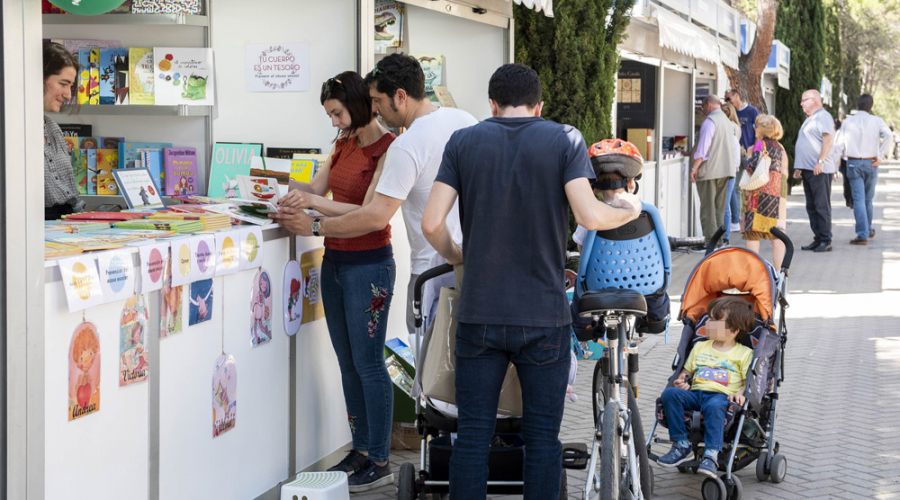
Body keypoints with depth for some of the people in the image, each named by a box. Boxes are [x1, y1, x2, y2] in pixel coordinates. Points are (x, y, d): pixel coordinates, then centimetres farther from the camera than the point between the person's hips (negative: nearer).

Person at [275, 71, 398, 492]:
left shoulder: (388, 150, -14)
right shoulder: (343, 144, 11)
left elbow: (370, 214, -21)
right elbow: (317, 188, 15)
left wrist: (314, 202, -25)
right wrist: (285, 185, -4)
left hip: (368, 265, -8)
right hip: (335, 261, 8)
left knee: (368, 362, -4)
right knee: (347, 362, 12)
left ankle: (379, 461, 3)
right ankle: (361, 449, 21)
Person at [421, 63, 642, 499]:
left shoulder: (464, 142, 3)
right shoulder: (565, 140, -1)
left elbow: (431, 222, -4)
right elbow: (589, 216, -13)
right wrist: (629, 211, 8)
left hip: (479, 315, 1)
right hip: (544, 316, -1)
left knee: (472, 437, 6)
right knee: (542, 439, 7)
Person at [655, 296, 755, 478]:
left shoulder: (744, 353, 12)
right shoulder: (700, 347, 27)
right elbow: (686, 371, 29)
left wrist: (741, 393, -16)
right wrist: (682, 381, 5)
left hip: (722, 395, -5)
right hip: (696, 393, 5)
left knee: (714, 406, -41)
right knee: (670, 393, -25)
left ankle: (711, 455, -46)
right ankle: (681, 445, -25)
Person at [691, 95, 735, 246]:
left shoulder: (710, 121, -10)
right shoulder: (728, 121, 17)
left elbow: (703, 147, -18)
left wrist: (694, 167, -15)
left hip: (709, 171, -8)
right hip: (725, 170, 8)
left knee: (707, 209, -5)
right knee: (720, 208, 12)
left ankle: (711, 243, -9)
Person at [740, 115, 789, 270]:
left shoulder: (760, 144, -5)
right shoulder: (780, 148, 14)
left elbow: (754, 167, -16)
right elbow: (785, 173, 15)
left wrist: (748, 162, 2)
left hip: (761, 191, -6)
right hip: (779, 192, 6)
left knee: (752, 230, -2)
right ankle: (778, 268, 3)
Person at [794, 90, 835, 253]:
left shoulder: (823, 117, -8)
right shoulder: (809, 119, 23)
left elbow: (828, 139, -19)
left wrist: (820, 161, -26)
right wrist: (799, 167, 24)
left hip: (819, 170, -10)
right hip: (808, 170, 10)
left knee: (822, 206, -8)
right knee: (811, 207, 9)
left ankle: (826, 241, -7)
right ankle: (817, 239, 12)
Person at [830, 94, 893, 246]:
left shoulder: (848, 122, 0)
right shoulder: (876, 121, -1)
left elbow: (841, 144, -2)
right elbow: (889, 136, -18)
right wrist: (880, 156, -12)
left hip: (853, 163, -1)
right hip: (871, 163, 1)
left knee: (858, 200, -5)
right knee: (868, 199, 17)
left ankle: (862, 235, -13)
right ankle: (869, 230, 32)